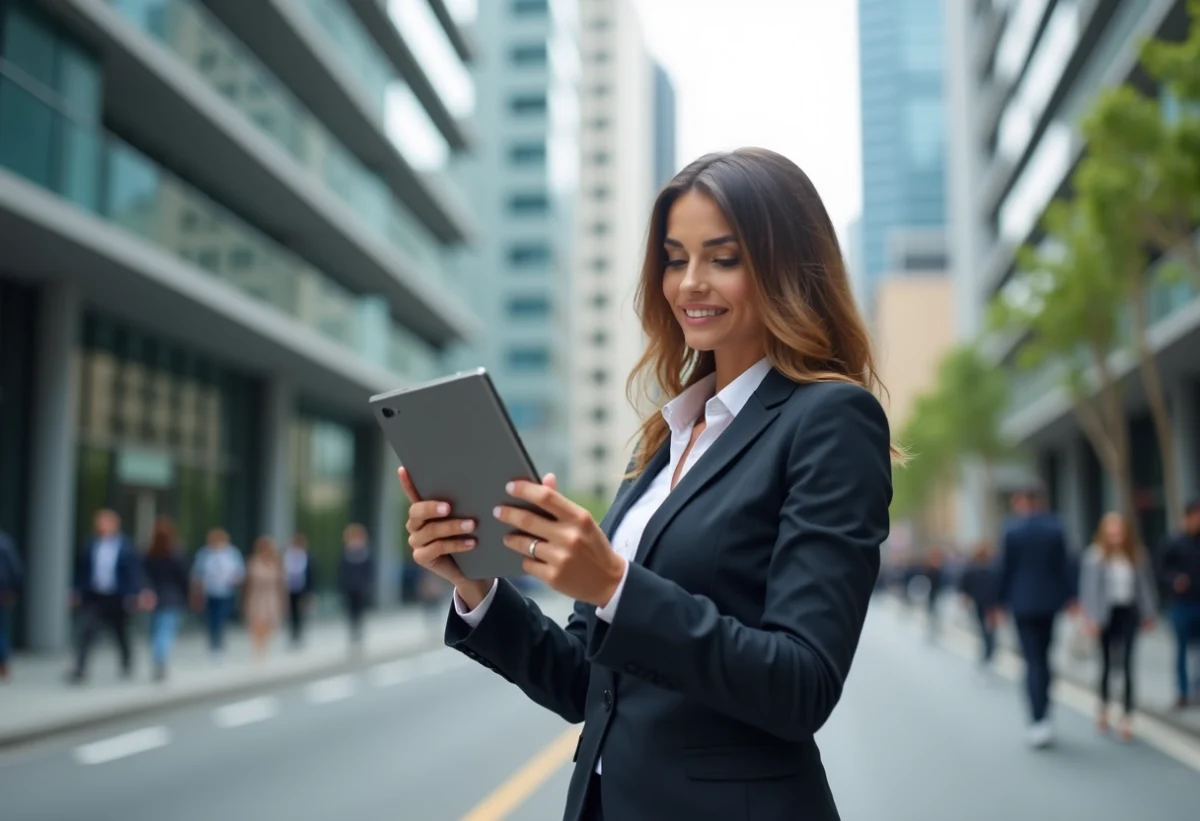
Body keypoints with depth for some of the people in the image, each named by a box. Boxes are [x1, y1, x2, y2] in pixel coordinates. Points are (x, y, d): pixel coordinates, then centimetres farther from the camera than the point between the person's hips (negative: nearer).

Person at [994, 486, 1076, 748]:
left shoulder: (1012, 528, -8)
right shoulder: (1055, 527, -2)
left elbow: (1005, 567, -5)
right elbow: (1065, 565, -1)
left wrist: (1000, 602, 3)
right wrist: (1070, 598, 3)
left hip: (1022, 602, -3)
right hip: (1050, 600, 3)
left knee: (1032, 661, -2)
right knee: (1044, 657, 17)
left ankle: (1038, 721, -11)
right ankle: (1043, 715, 21)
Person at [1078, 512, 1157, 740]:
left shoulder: (1137, 555, 0)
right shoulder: (1095, 556, -9)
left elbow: (1145, 584, 8)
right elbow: (1089, 588, -9)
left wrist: (1149, 612, 9)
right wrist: (1090, 618, -12)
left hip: (1129, 612, 1)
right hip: (1107, 613, -1)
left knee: (1127, 663, -5)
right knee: (1106, 662, 12)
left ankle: (1128, 716, -3)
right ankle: (1103, 706, 34)